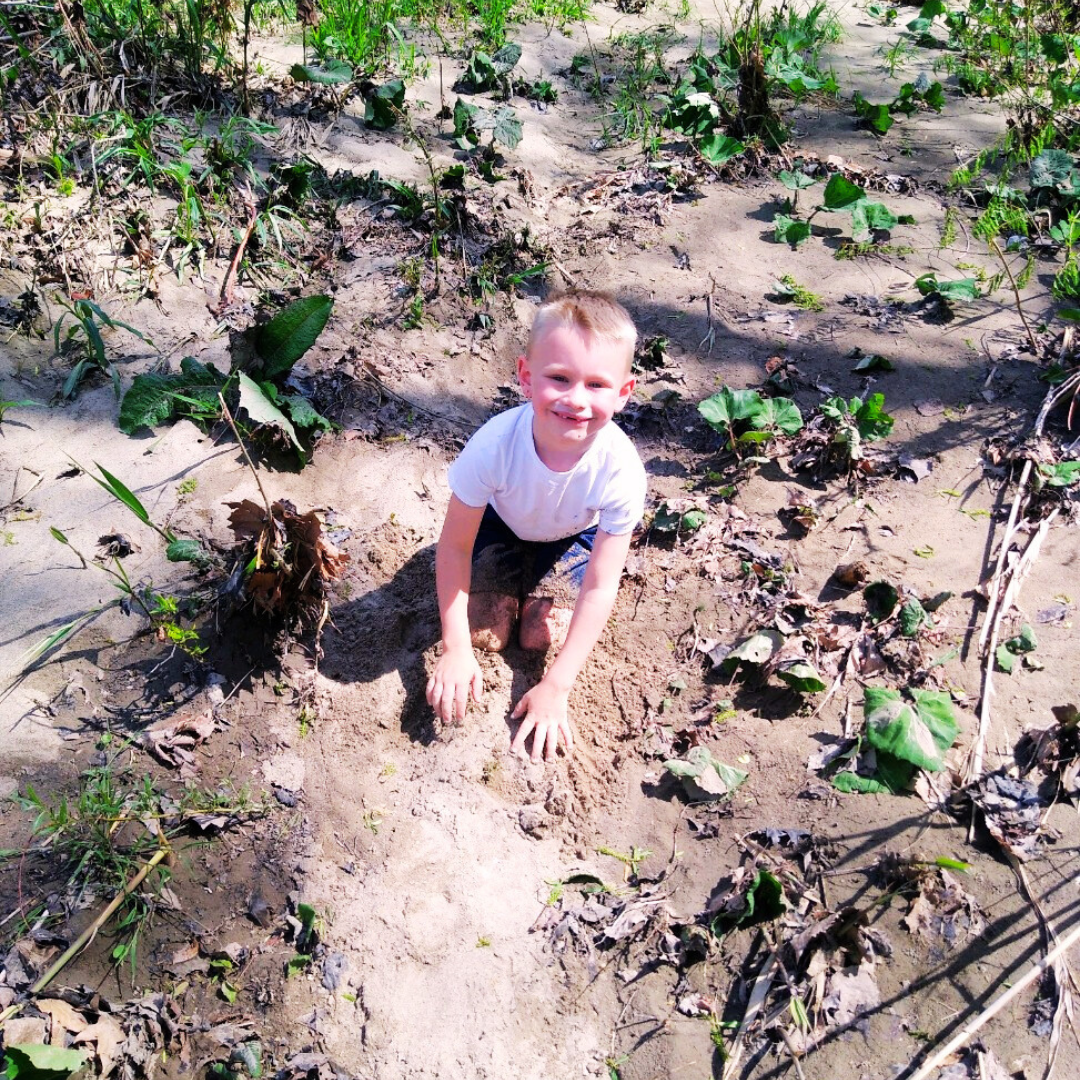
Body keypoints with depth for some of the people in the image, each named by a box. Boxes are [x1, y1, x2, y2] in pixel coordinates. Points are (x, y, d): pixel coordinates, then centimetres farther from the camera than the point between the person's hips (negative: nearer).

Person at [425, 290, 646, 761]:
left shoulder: (620, 470, -38)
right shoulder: (494, 444, -39)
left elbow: (600, 588, -29)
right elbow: (455, 545, -23)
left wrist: (555, 689, -30)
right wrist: (456, 648, -24)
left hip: (573, 535, 0)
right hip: (502, 522, 0)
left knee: (542, 638, -10)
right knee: (486, 635, -8)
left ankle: (536, 578, 20)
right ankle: (515, 575, 21)